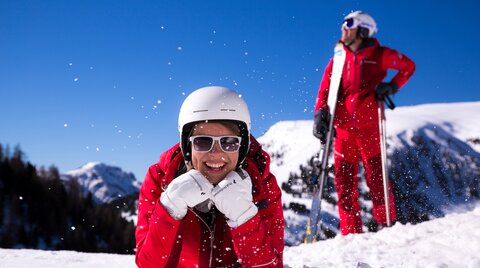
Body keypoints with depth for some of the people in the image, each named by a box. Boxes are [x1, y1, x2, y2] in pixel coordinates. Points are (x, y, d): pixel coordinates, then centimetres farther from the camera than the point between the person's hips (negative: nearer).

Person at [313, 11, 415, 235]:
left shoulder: (379, 55, 1)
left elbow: (409, 66, 10)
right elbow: (325, 90, 7)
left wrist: (392, 86, -4)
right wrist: (320, 114, -8)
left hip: (369, 126, -3)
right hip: (343, 128, 4)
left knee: (376, 177, -4)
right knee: (344, 181, 2)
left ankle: (387, 225, 9)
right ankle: (350, 233, 8)